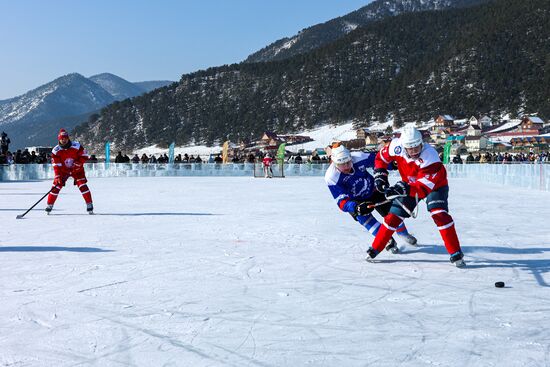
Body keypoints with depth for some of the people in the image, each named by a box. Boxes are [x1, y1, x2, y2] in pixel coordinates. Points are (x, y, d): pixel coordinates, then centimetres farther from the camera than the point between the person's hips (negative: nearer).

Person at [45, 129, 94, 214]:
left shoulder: (76, 146, -18)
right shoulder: (56, 150, -16)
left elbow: (84, 156, -10)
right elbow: (56, 165, -17)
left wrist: (77, 163, -25)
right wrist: (57, 176, -27)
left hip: (77, 170, -1)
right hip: (63, 170, 1)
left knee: (82, 185, -14)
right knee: (56, 186, -7)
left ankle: (89, 204, -5)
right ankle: (49, 205, 6)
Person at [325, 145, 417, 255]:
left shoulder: (359, 158, -29)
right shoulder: (331, 177, -33)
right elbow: (342, 201, -35)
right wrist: (356, 208, -52)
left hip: (372, 190, 2)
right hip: (354, 200, -2)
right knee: (362, 216, -28)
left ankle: (404, 234, 39)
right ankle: (389, 241, -12)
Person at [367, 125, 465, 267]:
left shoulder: (430, 157, -39)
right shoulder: (397, 146, -26)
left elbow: (423, 188, -44)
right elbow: (381, 157, -4)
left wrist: (403, 189, -56)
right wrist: (380, 175, -15)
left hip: (434, 185, -4)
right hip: (409, 185, 4)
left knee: (440, 215, -24)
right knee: (393, 216, 0)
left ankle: (456, 254, -15)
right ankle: (375, 249, 14)